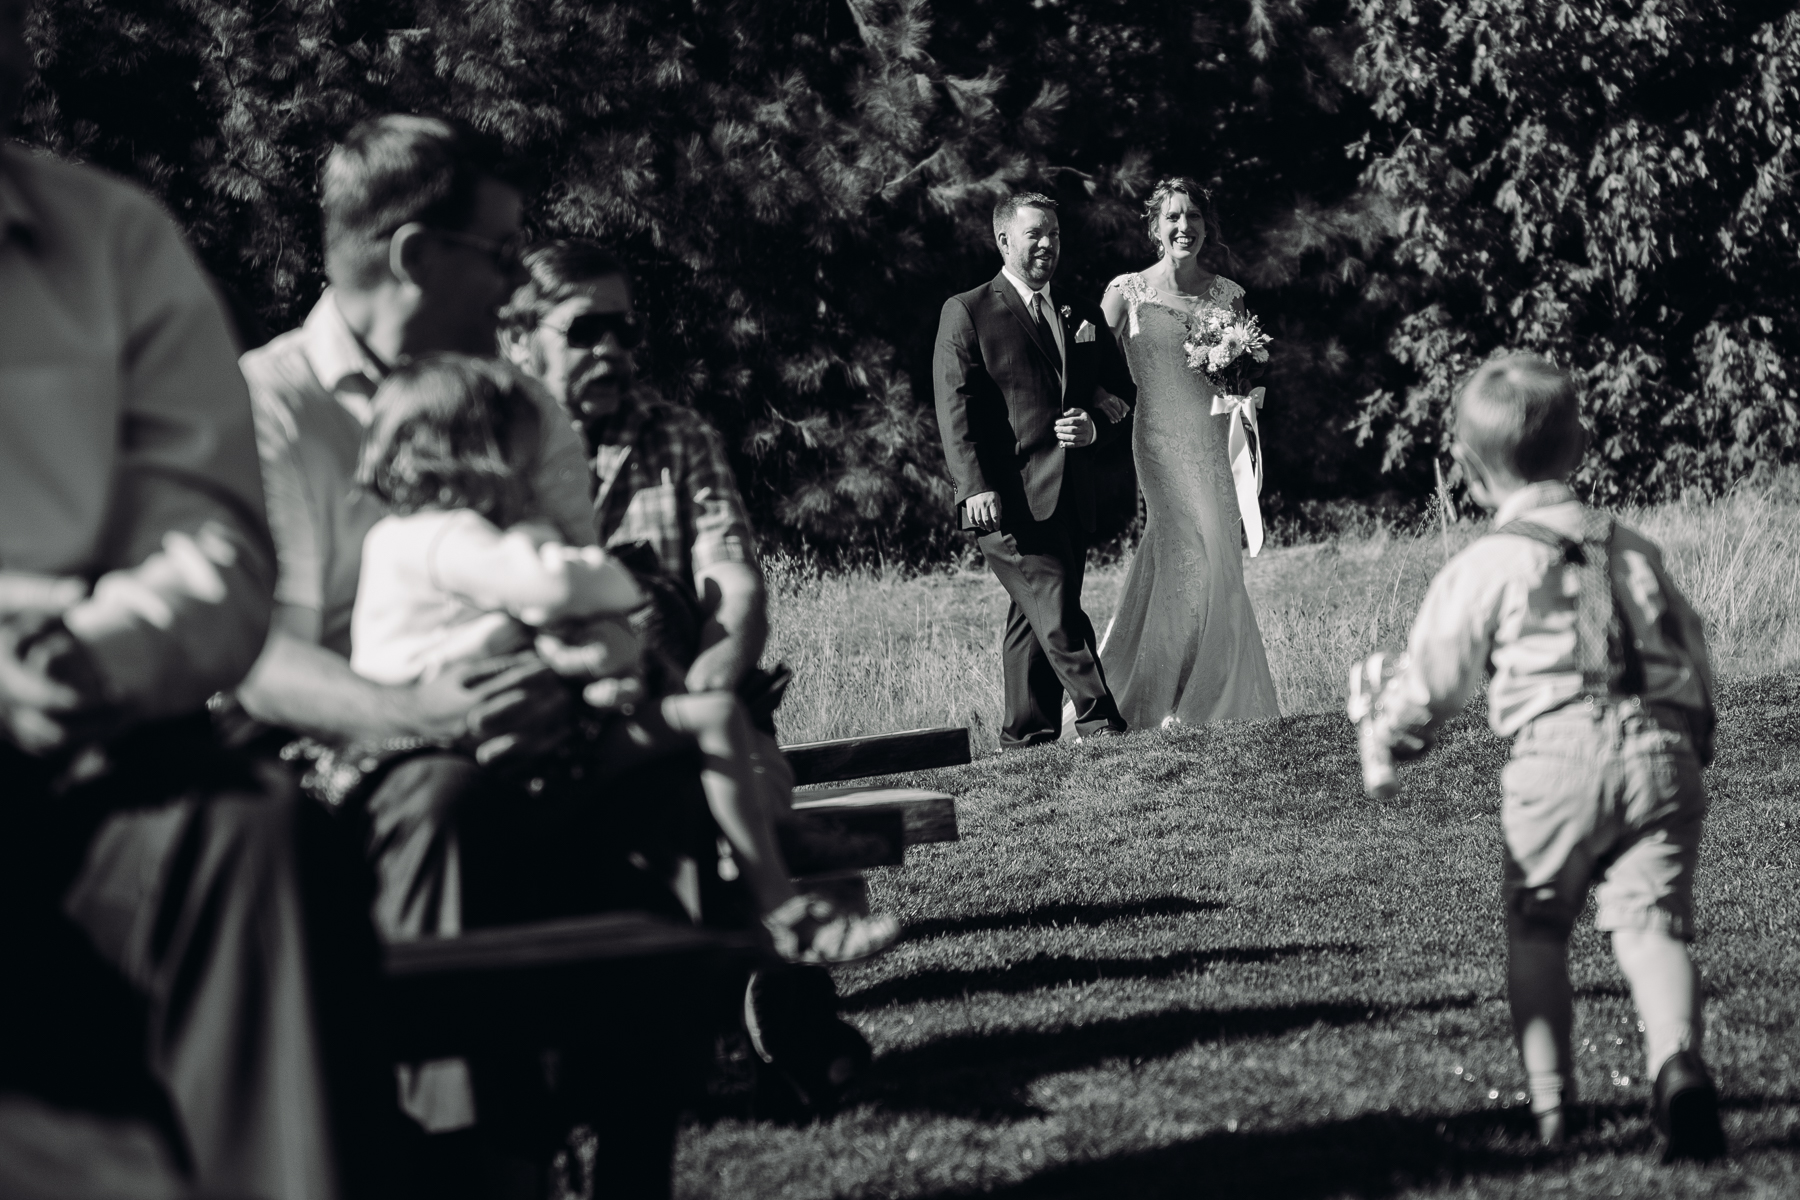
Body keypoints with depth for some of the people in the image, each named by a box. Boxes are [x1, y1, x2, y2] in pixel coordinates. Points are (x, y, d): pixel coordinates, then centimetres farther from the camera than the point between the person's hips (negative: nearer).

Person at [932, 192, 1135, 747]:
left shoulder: (1083, 316, 18)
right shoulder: (967, 312, 0)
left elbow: (1124, 393, 23)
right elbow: (955, 407, -6)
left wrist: (1096, 425, -1)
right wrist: (974, 487, -17)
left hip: (1071, 493, 6)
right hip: (1010, 497, -6)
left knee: (1034, 620, 9)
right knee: (1057, 613, -14)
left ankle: (1025, 735, 14)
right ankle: (1100, 722, -14)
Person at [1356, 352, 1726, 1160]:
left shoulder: (1488, 565, 8)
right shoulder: (1634, 549, 23)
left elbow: (1432, 678, 15)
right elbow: (1691, 648, 27)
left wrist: (1389, 731, 36)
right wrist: (1695, 738, 43)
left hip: (1559, 753, -3)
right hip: (1663, 748, 3)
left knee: (1536, 930, 14)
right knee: (1650, 924, -4)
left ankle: (1550, 1103, 6)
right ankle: (1678, 1065, -31)